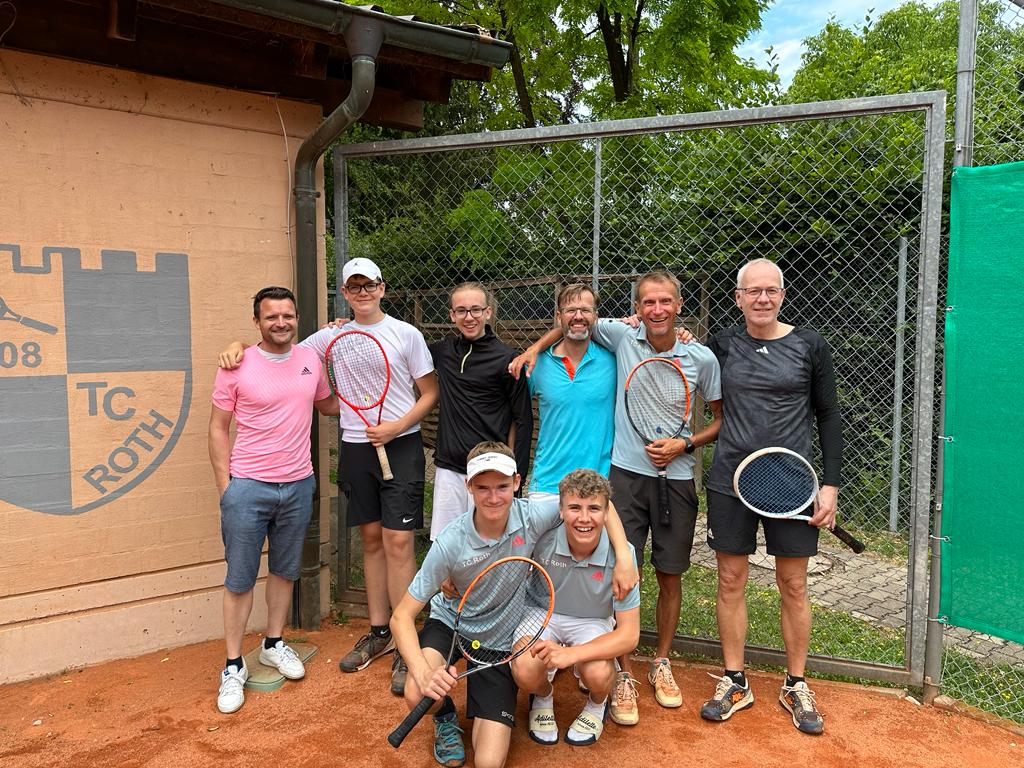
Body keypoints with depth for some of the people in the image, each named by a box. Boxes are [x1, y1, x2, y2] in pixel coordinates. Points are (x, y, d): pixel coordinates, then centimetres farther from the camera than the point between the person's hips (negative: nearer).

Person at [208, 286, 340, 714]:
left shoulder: (311, 361, 4)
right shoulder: (237, 366, -8)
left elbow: (327, 405, 22)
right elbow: (218, 428, -4)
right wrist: (225, 487, -7)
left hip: (298, 485, 4)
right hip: (248, 487, -4)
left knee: (284, 571, 18)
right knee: (240, 580, 4)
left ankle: (274, 644, 36)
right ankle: (234, 666, 18)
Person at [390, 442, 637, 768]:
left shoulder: (531, 517, -22)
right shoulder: (450, 544, -28)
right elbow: (401, 616, -24)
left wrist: (623, 557, -19)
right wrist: (422, 673, -41)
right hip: (450, 622, -1)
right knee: (418, 695, -33)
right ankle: (445, 717, 7)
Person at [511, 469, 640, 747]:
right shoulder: (542, 539, -26)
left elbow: (629, 635, -24)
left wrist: (572, 654, -38)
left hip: (593, 623, 0)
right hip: (541, 613, 0)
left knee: (598, 675, -31)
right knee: (525, 673, -29)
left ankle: (597, 704, 11)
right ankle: (543, 696, 12)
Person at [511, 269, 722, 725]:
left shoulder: (702, 358, -3)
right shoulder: (622, 338, -2)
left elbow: (721, 420, 8)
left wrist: (685, 444, -8)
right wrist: (535, 348, 6)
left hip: (676, 478, 1)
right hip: (626, 473, 0)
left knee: (670, 577, 11)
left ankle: (661, 663, 32)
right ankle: (624, 675, 14)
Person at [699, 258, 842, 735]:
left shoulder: (809, 346, -1)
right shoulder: (722, 346, 3)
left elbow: (828, 416, 3)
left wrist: (830, 485, -2)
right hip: (730, 481, 1)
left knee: (793, 587, 8)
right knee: (730, 581, 8)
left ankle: (795, 687, 26)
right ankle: (734, 683, 23)